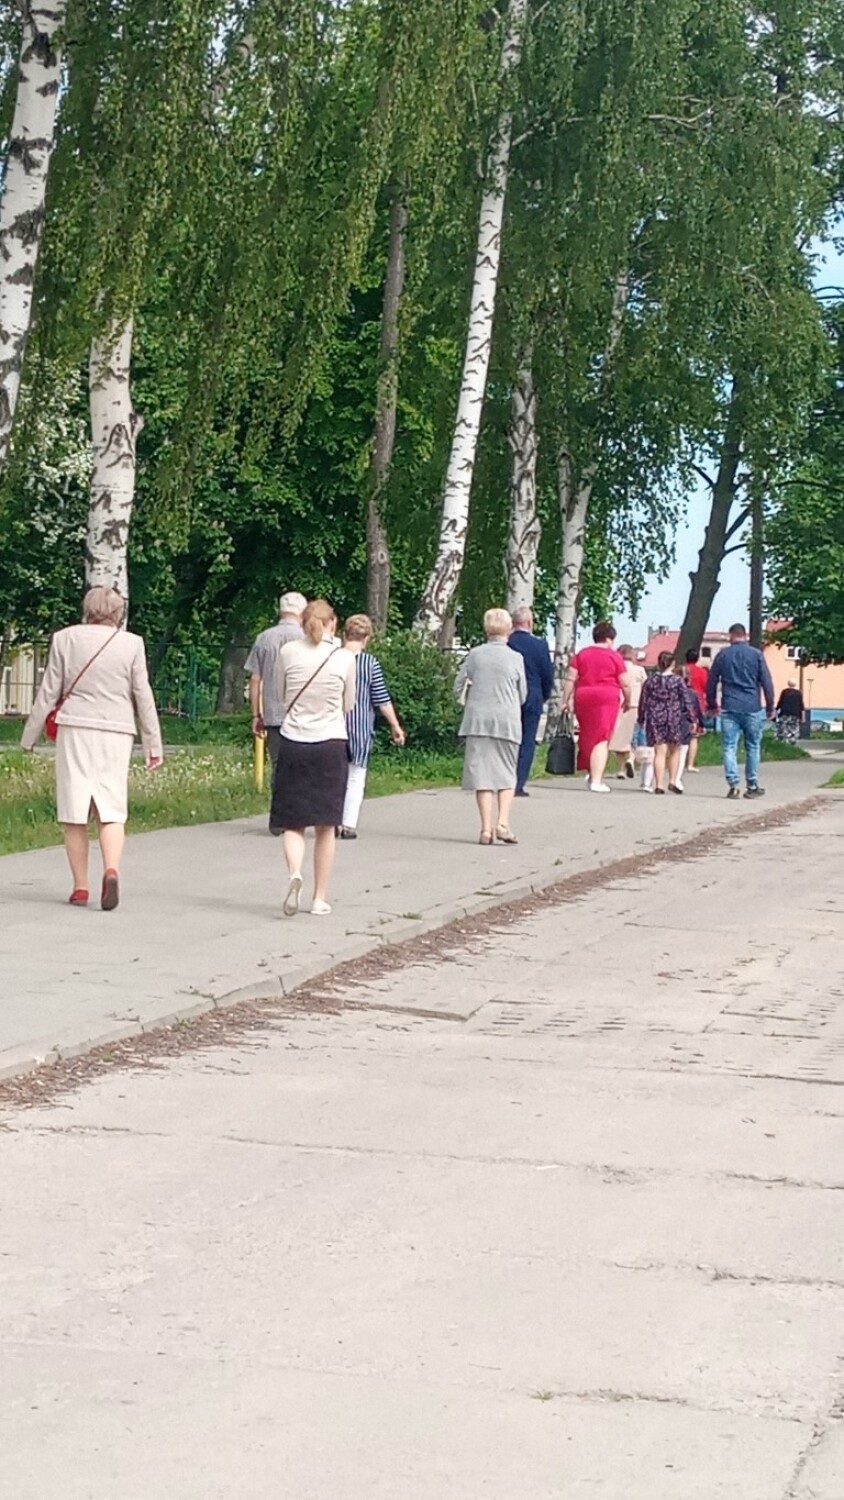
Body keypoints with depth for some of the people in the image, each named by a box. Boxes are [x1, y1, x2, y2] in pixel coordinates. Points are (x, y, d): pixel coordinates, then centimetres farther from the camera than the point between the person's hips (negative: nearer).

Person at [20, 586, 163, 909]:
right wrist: (153, 744, 8)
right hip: (116, 731, 0)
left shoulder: (65, 638, 2)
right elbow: (143, 695, 3)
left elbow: (48, 692, 4)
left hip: (75, 728, 0)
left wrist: (29, 736, 13)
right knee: (111, 808, 4)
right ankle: (111, 869, -20)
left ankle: (80, 887, 7)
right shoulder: (132, 643, 1)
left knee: (74, 811, 6)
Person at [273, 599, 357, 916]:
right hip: (331, 744, 0)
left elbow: (281, 696, 10)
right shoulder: (344, 658, -4)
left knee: (292, 822, 8)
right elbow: (348, 706, 8)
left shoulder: (288, 652, -3)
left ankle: (294, 873, -19)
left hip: (293, 743, 0)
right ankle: (320, 899, 11)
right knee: (325, 826, 9)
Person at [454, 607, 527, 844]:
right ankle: (503, 822, -6)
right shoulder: (516, 658, -2)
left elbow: (458, 689, 4)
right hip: (507, 720, -1)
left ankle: (487, 828, -1)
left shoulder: (475, 654, 0)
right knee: (506, 772, 10)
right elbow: (522, 696, 6)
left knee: (481, 772, 3)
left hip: (478, 720, 1)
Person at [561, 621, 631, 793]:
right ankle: (596, 780, -8)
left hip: (583, 698, 4)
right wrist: (627, 701, 14)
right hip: (607, 699, -4)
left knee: (588, 736, 16)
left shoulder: (581, 654, 8)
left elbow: (570, 679, 4)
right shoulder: (614, 656, -1)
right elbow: (625, 684, -1)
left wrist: (566, 701, 7)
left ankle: (593, 774, 22)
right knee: (601, 740, -4)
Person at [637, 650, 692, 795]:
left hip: (655, 719, 1)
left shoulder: (651, 680, 2)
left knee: (659, 752, 1)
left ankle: (659, 785, -4)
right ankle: (672, 781, 7)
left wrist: (641, 720, 14)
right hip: (674, 719, -1)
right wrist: (690, 719, 4)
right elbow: (685, 702, -4)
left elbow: (643, 701, 5)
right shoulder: (678, 680, -4)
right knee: (674, 751, 15)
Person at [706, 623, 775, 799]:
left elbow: (711, 683, 10)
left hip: (729, 709, 0)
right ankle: (752, 786, 12)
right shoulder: (756, 655, 2)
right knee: (753, 748, 10)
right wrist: (770, 707, 8)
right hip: (752, 709, 0)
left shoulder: (722, 655, 5)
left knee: (729, 747, 1)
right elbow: (767, 683, 0)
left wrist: (712, 705, 22)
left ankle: (733, 785, -10)